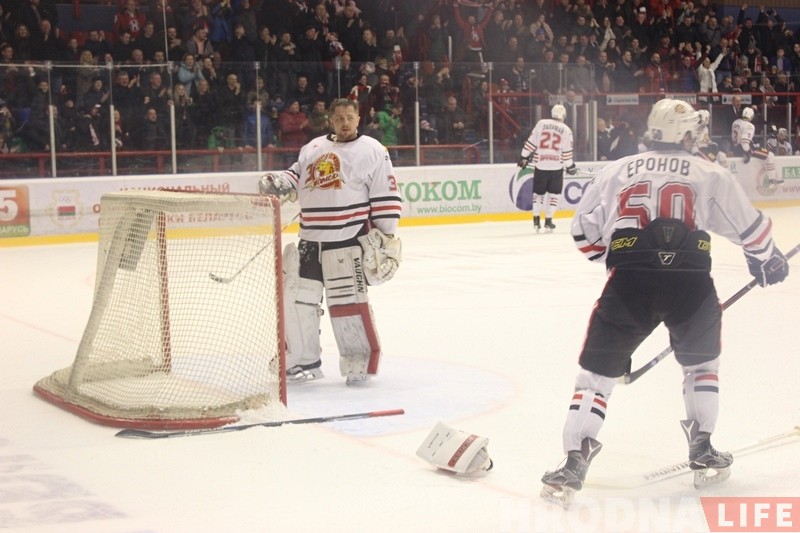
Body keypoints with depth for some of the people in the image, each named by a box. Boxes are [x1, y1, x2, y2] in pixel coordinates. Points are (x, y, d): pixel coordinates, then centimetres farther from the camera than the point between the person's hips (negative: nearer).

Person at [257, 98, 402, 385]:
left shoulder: (371, 150, -2)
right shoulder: (313, 148, 13)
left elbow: (386, 196, -5)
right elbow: (297, 175, 21)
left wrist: (386, 236, -8)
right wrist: (278, 182, -2)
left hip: (349, 240, -6)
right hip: (310, 239, 6)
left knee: (347, 300, -8)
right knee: (298, 297, 7)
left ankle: (361, 360, 6)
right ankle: (303, 361, 20)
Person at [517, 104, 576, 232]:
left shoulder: (541, 124, 2)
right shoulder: (566, 130, 0)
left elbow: (531, 142, 0)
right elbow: (567, 151, -1)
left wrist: (524, 157, 8)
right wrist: (570, 166, 12)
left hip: (540, 165, 1)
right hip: (556, 165, -1)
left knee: (538, 192, 15)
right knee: (554, 193, 11)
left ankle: (536, 220, 10)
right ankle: (548, 221, 5)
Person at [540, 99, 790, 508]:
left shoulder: (615, 171, 18)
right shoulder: (709, 175, 15)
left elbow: (583, 231, 19)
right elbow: (750, 227, 18)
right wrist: (768, 260, 38)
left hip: (628, 283, 0)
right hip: (690, 280, 0)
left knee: (598, 370, 8)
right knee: (701, 362, 27)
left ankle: (574, 464, -5)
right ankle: (703, 453, 26)